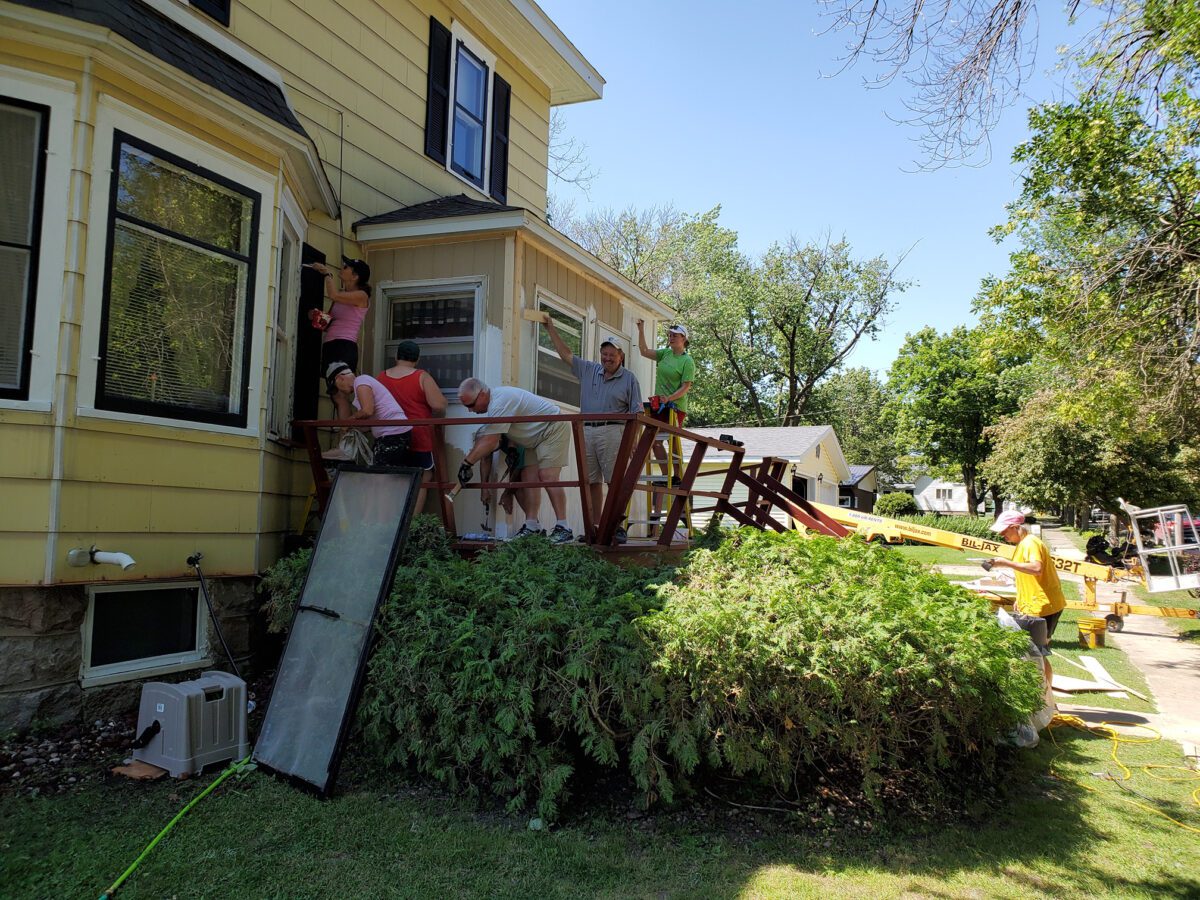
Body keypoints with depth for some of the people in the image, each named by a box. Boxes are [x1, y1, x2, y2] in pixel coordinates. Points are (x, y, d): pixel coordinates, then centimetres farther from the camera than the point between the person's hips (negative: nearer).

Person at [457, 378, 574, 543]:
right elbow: (483, 438, 9)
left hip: (553, 430, -10)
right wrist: (468, 459, 0)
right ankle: (531, 526, 2)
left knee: (547, 476, -18)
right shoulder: (493, 401, 4)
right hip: (536, 437, 10)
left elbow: (490, 442, -29)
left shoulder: (500, 403, -28)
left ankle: (563, 528, -19)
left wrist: (467, 462, -23)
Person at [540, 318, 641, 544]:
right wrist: (551, 328, 20)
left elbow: (636, 412, 1)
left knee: (614, 482, -7)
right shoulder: (588, 370, 16)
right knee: (592, 483, 4)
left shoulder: (629, 379, 5)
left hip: (612, 432, -4)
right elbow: (565, 353, 21)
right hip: (587, 432, 4)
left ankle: (616, 527, -4)